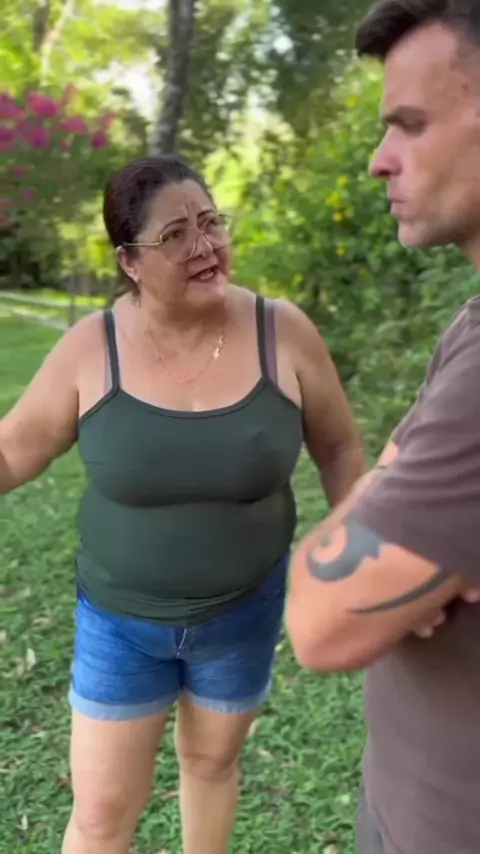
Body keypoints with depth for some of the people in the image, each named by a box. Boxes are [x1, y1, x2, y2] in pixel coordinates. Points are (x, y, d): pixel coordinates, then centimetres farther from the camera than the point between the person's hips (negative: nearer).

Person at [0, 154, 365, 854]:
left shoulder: (284, 334, -14)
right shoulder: (92, 348, -15)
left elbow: (338, 447, -2)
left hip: (244, 612, 1)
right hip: (121, 620, 0)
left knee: (212, 760, 25)